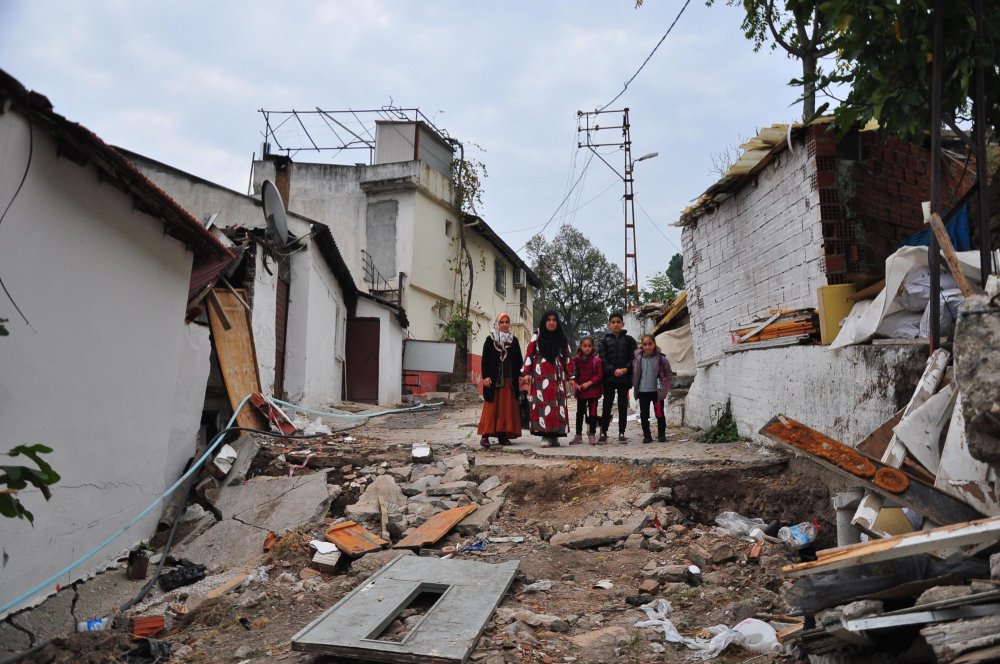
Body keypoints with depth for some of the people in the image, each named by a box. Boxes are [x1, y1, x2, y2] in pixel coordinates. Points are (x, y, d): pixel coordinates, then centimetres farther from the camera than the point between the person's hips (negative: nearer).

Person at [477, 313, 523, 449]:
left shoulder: (514, 340, 12)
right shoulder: (490, 339, 4)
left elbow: (518, 360, 12)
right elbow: (485, 359, -1)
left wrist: (519, 376, 4)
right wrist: (486, 376, -10)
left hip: (510, 379, 3)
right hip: (494, 378, -3)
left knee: (507, 407, 2)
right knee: (492, 406, -6)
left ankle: (503, 435, 8)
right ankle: (485, 435, -6)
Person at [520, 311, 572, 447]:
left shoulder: (561, 338, 14)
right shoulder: (537, 336, 6)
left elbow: (566, 357, 15)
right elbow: (529, 354, 1)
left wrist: (569, 377, 11)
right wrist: (526, 373, -7)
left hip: (557, 375, 3)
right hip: (540, 374, -3)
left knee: (558, 403, -2)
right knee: (542, 402, -10)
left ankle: (554, 435, 1)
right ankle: (545, 435, -10)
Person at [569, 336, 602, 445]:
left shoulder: (596, 360, -7)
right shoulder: (576, 359, 1)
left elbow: (599, 375, -8)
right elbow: (573, 374, 5)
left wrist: (589, 383, -16)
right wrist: (576, 384, -11)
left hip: (593, 390, -3)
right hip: (580, 390, 3)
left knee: (593, 413, 2)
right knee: (579, 413, 10)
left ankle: (592, 435, 11)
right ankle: (578, 435, 18)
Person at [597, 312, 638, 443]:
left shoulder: (629, 340, 9)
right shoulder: (604, 341, 9)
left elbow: (635, 357, 2)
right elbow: (602, 359, -1)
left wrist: (626, 369, -13)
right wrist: (613, 370, -15)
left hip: (624, 378, 0)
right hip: (609, 378, 0)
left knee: (623, 406, 3)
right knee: (607, 405, 1)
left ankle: (621, 433, 9)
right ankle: (603, 432, 8)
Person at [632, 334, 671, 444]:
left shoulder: (661, 358, -6)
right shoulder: (638, 359, -1)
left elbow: (668, 373, 3)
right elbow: (634, 373, 10)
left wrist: (665, 387, -2)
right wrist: (635, 385, 5)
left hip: (657, 391, -2)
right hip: (643, 391, 2)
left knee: (659, 413, 5)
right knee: (644, 414, 5)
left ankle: (661, 434, 18)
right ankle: (647, 435, 15)